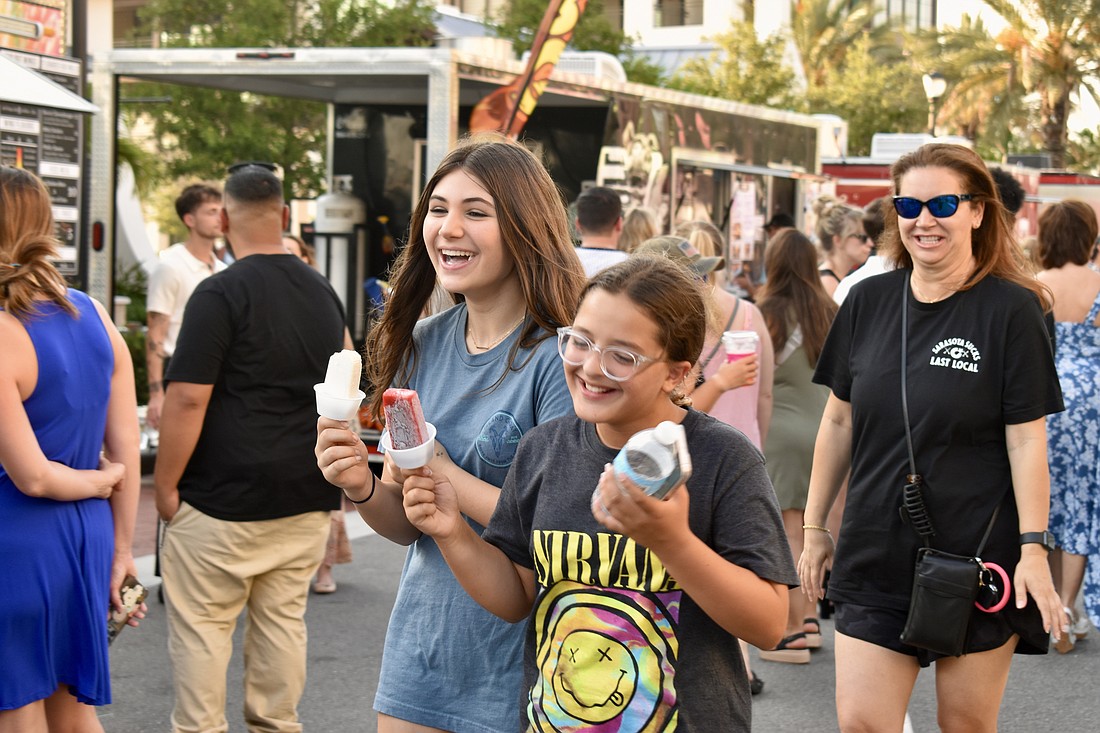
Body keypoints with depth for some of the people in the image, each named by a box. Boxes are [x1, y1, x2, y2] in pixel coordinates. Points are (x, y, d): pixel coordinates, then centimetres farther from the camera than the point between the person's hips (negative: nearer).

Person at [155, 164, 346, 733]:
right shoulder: (323, 292, 10)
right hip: (306, 495, 7)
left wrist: (165, 485, -8)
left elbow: (188, 399, -16)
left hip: (223, 499, -7)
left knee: (201, 628, 1)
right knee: (283, 621, 13)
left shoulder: (220, 294, -12)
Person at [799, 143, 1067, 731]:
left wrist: (1033, 548, -14)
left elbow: (1027, 439, -8)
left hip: (978, 559, -3)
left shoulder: (1011, 309, -6)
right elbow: (839, 422, 11)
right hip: (876, 556, 3)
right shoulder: (869, 301, 4)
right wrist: (814, 527, 11)